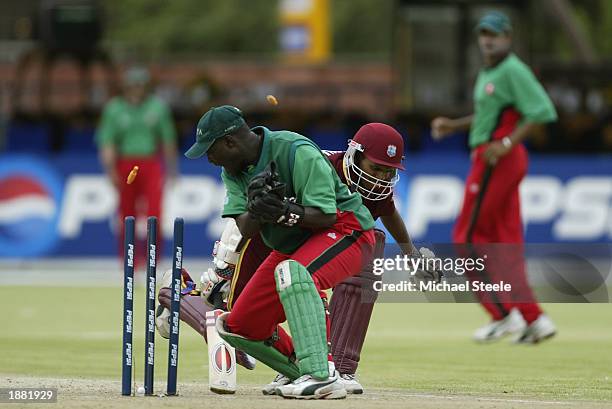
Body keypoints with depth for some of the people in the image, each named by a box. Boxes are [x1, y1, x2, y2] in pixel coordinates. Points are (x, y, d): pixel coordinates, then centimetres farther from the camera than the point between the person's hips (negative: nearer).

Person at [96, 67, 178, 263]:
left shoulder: (158, 107, 6)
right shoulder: (114, 109, 2)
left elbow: (167, 138, 11)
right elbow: (107, 141, -3)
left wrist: (171, 169, 11)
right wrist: (111, 169, -14)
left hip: (151, 165, 0)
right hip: (125, 164, 0)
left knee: (154, 210, -14)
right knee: (127, 215, 4)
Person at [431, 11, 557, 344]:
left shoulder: (513, 71, -13)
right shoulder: (487, 74, 17)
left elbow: (542, 111, -20)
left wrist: (506, 143, -25)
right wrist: (453, 125, 18)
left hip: (498, 160, -10)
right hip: (495, 160, 10)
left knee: (469, 238, -4)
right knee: (505, 243, 9)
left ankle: (503, 314, -3)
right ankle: (534, 320, 8)